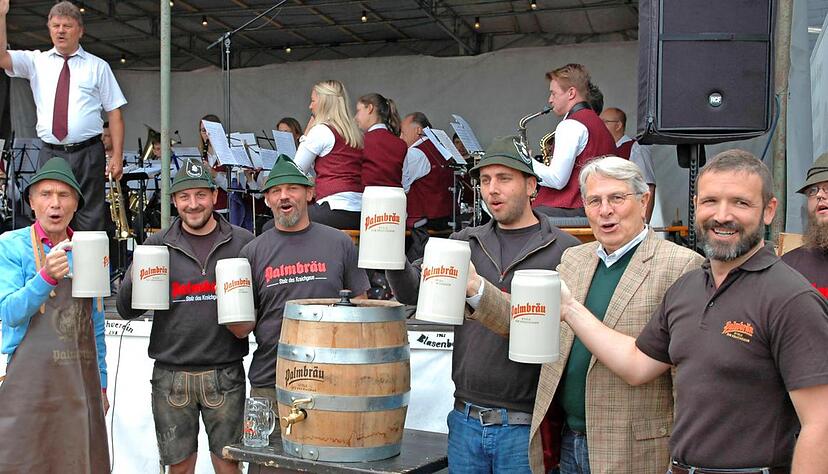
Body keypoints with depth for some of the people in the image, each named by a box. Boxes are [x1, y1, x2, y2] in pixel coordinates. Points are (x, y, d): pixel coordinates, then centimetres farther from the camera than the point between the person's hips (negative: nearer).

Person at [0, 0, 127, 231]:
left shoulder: (98, 66, 6)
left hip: (88, 154, -2)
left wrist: (117, 156, -6)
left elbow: (114, 112, 2)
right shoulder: (36, 61, 12)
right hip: (49, 154, 2)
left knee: (90, 221, -2)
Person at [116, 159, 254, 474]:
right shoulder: (157, 244, 4)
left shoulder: (243, 243, 2)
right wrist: (134, 282, -14)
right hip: (170, 375, 1)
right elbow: (126, 311, 6)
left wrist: (247, 322, -9)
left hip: (225, 375, -1)